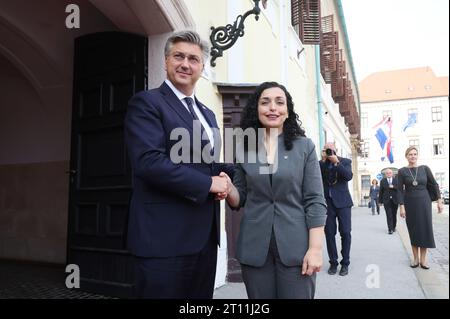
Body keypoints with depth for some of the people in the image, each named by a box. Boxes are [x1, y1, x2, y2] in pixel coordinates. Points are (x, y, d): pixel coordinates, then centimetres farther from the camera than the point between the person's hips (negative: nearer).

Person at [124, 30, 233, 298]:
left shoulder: (207, 114, 18)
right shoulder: (146, 102, -6)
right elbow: (149, 162, -20)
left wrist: (223, 175, -1)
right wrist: (208, 183, -15)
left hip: (205, 234, 8)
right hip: (165, 236, -7)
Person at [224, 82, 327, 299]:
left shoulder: (304, 146, -1)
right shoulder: (244, 149, 4)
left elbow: (314, 201, -3)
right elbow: (240, 200, 8)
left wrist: (315, 248, -9)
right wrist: (228, 188, -13)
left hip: (295, 246, -2)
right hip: (254, 247, 2)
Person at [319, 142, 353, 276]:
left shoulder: (345, 161, 5)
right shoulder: (321, 163, 7)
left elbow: (349, 176, -11)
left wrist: (336, 162, -15)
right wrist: (323, 161, -12)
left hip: (342, 201, -1)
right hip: (327, 202, 1)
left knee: (345, 232, 0)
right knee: (329, 233, 3)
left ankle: (345, 263, 12)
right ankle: (333, 262, 15)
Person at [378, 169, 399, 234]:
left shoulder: (396, 180, 6)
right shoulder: (383, 181, 4)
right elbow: (381, 191, 3)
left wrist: (393, 187, -19)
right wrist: (380, 201, 2)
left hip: (395, 200, 1)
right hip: (386, 200, -1)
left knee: (394, 215, 10)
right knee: (389, 215, -6)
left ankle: (394, 227, 26)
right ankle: (390, 229, -6)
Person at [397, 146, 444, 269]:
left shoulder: (425, 168, -1)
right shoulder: (402, 171, -4)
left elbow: (434, 184, 4)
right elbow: (400, 190, -5)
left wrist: (439, 201, -1)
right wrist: (401, 206, -11)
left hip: (424, 202, 1)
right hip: (410, 203, -1)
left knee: (425, 229, 1)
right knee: (413, 230, 5)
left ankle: (423, 259, 11)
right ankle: (416, 258, 14)